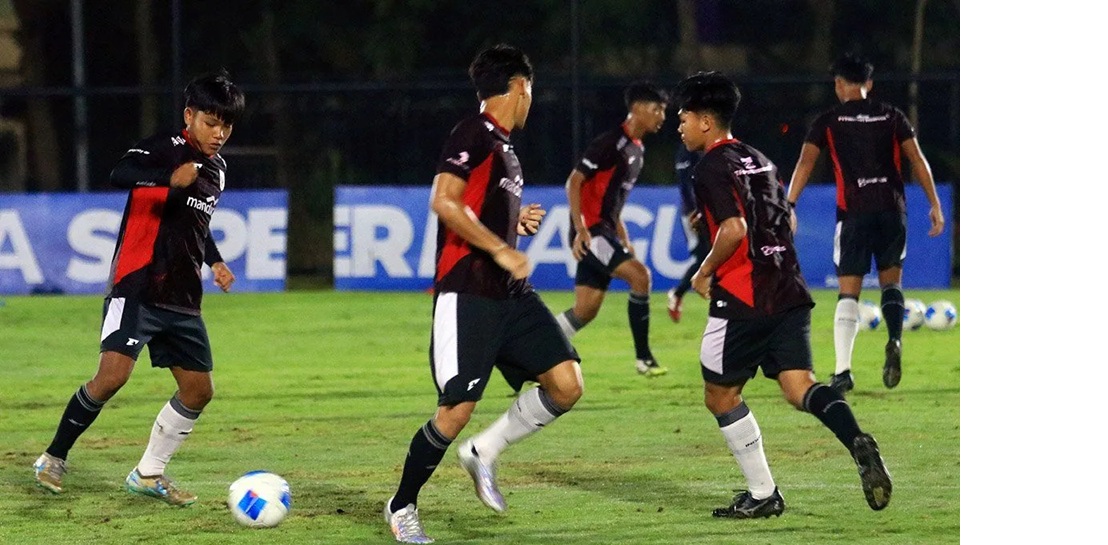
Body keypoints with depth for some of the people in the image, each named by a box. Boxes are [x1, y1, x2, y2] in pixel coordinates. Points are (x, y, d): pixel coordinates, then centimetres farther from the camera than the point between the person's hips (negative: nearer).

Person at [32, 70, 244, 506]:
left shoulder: (217, 168, 16)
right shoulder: (166, 148, -9)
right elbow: (120, 174, -30)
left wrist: (215, 261, 19)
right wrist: (171, 177, -46)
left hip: (183, 300, 8)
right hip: (137, 288, -8)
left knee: (199, 390, 5)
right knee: (112, 376, -20)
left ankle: (149, 474, 20)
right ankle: (54, 458, -3)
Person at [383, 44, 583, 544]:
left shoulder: (504, 147, 19)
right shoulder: (474, 135, -9)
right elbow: (444, 203, -21)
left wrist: (518, 222, 17)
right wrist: (502, 249, -20)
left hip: (512, 295, 9)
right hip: (467, 294, -9)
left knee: (567, 384, -5)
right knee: (457, 409, -9)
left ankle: (484, 452, 11)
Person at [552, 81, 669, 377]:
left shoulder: (636, 149, 16)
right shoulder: (611, 143, -13)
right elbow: (574, 182, -16)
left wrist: (623, 239, 20)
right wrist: (580, 229, -23)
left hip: (605, 231, 10)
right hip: (590, 230, -10)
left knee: (585, 311, 6)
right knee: (640, 275, -20)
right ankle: (643, 357, -15)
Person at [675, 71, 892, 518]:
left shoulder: (713, 168, -8)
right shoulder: (759, 160, 18)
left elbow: (734, 228, -21)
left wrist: (704, 273, -8)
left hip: (741, 299, -7)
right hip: (789, 293, 7)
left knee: (720, 394, 9)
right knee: (798, 386, -1)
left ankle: (762, 494, 10)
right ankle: (857, 443, -30)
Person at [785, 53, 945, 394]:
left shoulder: (829, 122, 6)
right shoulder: (892, 117, 11)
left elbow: (805, 163, -5)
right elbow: (917, 160, 5)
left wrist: (788, 206, -9)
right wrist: (935, 204, 6)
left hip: (854, 210, -2)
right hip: (892, 208, 2)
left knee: (848, 293, 1)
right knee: (891, 280, 16)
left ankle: (842, 371, -8)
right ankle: (894, 340, -13)